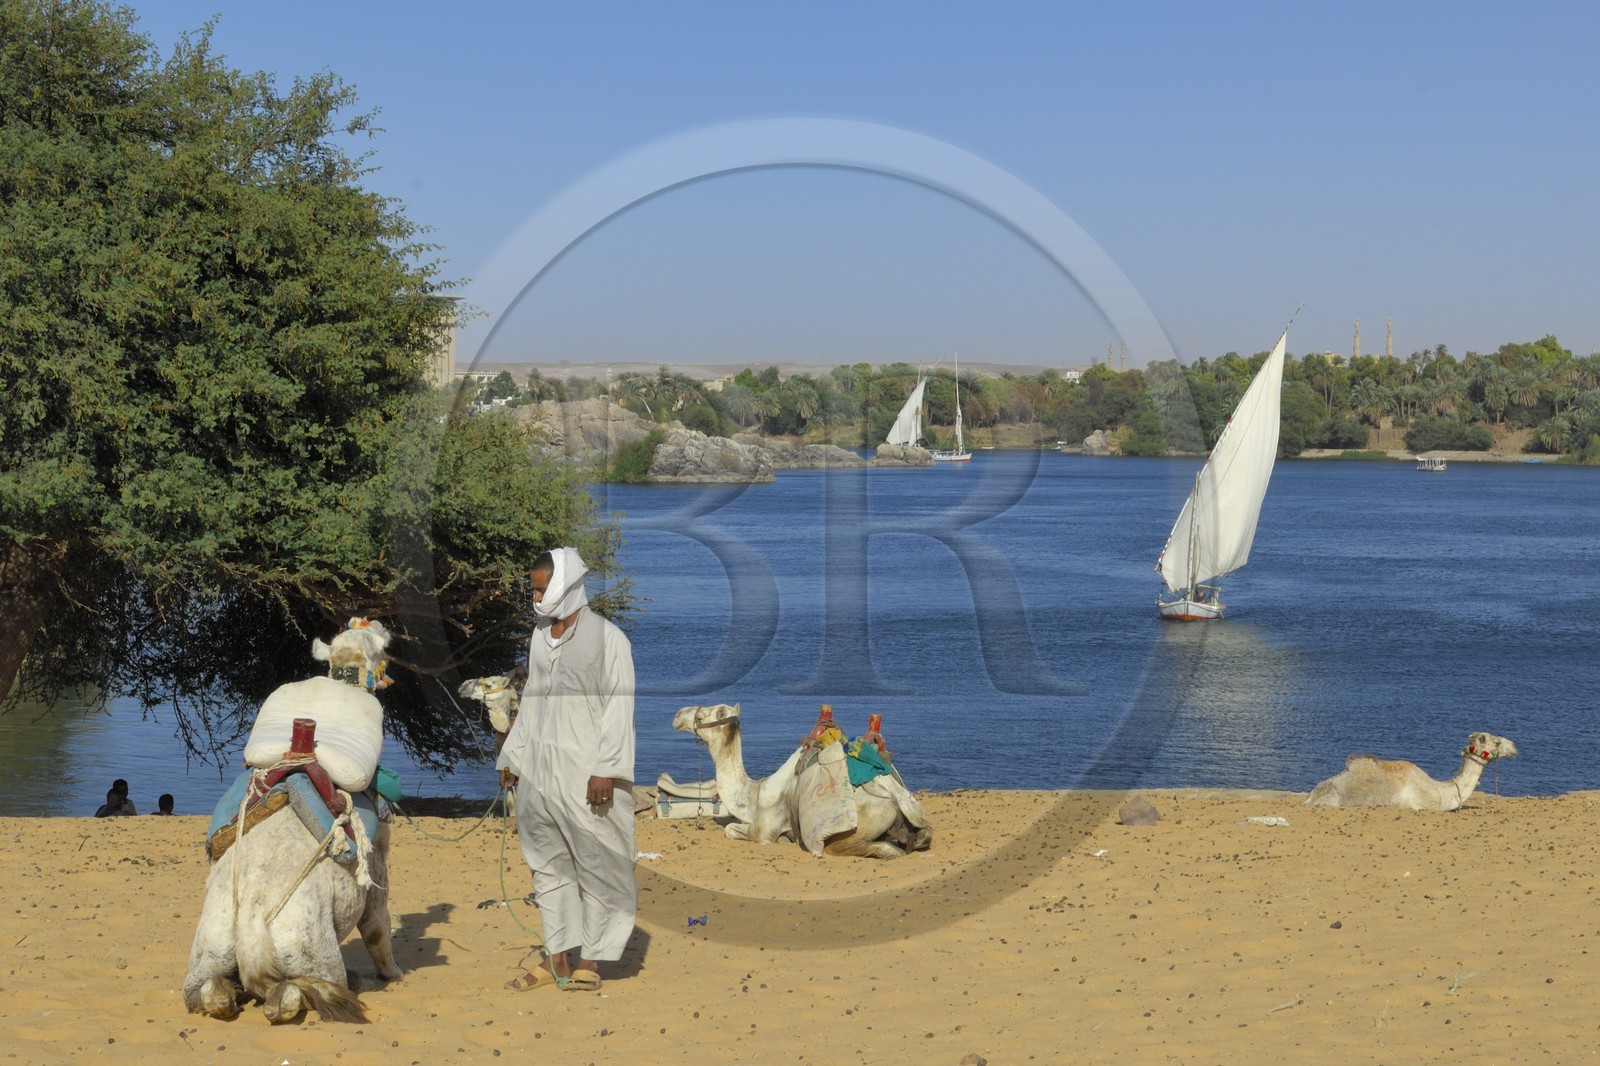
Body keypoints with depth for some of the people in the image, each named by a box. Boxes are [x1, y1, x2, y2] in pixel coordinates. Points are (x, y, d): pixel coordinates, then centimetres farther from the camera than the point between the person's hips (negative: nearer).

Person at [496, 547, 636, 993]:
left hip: (584, 774, -7)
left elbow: (619, 706, -10)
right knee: (548, 865, 9)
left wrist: (606, 769, -15)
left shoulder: (607, 638, -6)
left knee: (594, 864, -2)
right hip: (538, 772, 7)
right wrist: (512, 755, 19)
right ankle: (557, 959, 14)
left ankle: (589, 961, 3)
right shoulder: (540, 636, 14)